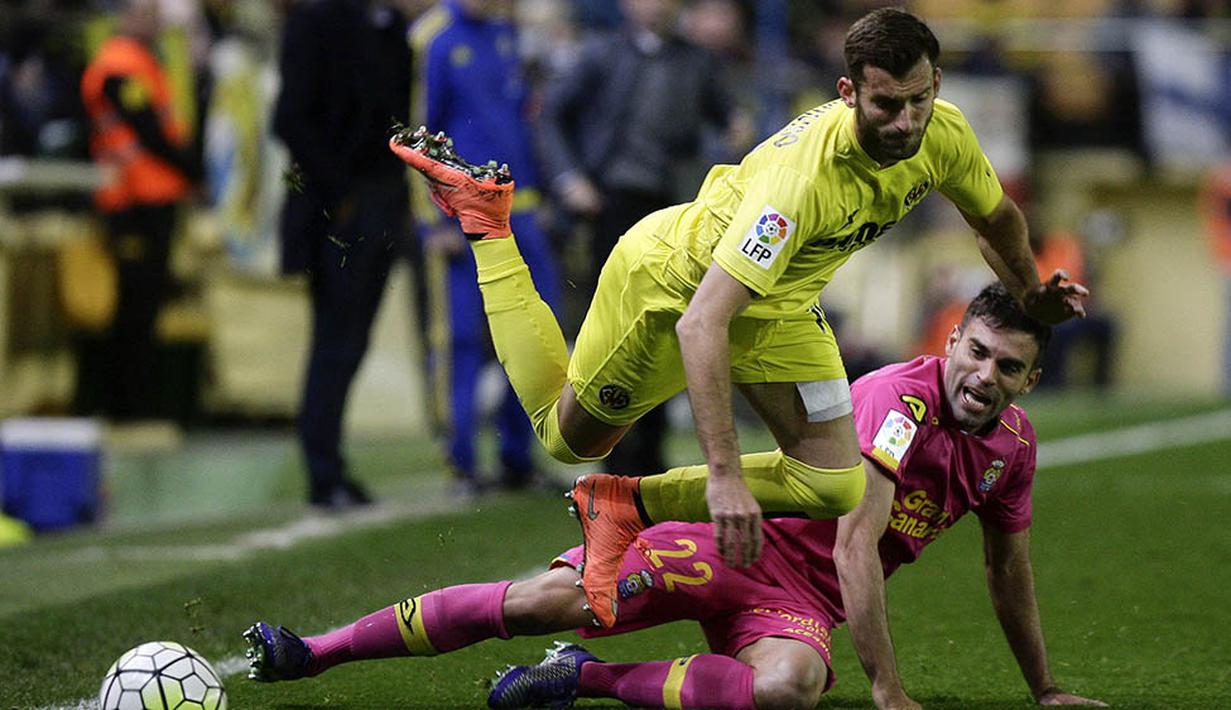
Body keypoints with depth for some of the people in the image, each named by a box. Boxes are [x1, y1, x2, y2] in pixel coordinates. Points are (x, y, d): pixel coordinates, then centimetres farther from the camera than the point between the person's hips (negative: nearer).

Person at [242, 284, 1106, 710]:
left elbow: (1010, 568, 20)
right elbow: (855, 545, -22)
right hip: (741, 542, -4)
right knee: (550, 599, -21)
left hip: (803, 602, 4)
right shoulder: (899, 397, -17)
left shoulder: (1013, 444, 4)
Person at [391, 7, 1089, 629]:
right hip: (672, 279, -6)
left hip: (776, 305, 6)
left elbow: (998, 220, 4)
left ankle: (631, 506, 5)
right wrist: (723, 476, -50)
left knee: (835, 488, -8)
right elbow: (700, 323, -46)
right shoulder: (803, 177, -44)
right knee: (569, 437, 18)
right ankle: (484, 215, 28)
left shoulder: (944, 134, -24)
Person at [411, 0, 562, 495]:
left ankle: (517, 457, 15)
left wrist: (535, 192, 17)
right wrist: (435, 222, -11)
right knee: (459, 337, -4)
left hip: (517, 211, 7)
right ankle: (462, 464, 3)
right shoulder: (430, 40, -9)